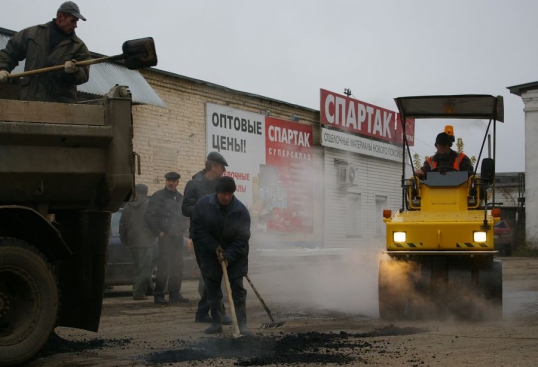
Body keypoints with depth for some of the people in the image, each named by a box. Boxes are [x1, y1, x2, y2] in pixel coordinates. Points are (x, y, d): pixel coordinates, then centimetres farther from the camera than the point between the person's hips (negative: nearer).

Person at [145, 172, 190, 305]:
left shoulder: (180, 198, 16)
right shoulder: (158, 196, -2)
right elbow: (149, 215, -6)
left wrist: (182, 229, 10)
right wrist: (159, 232, -10)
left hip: (178, 237, 6)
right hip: (165, 237, -6)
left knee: (178, 266, 7)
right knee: (163, 266, -8)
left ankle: (175, 294, 15)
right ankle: (158, 295, -4)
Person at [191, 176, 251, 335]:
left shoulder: (241, 211, -17)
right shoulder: (203, 205, -15)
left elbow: (242, 239, -15)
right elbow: (198, 229, -10)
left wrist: (228, 256, -23)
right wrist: (215, 248, -15)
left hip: (235, 254, -1)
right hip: (210, 252, 2)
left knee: (237, 286, -7)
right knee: (212, 287, 2)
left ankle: (242, 323, -3)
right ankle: (216, 322, 11)